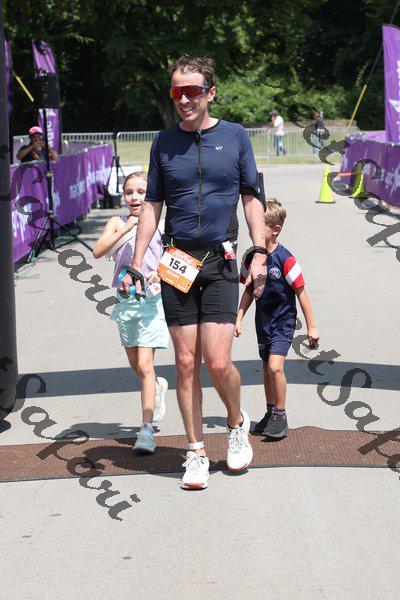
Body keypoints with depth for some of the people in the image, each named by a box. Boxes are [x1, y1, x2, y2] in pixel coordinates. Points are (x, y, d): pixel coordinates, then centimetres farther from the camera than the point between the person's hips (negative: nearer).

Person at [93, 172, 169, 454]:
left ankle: (147, 429, -12)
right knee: (135, 365, 16)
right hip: (125, 301, 4)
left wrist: (160, 274, -19)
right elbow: (98, 251, -11)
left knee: (144, 366, -12)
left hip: (151, 300, -3)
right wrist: (125, 231, -22)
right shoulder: (118, 223, 3)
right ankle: (158, 387, 48)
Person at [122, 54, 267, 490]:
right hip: (176, 265, 2)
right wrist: (136, 265, 6)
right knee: (186, 364, 1)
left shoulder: (234, 136, 5)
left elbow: (251, 198, 9)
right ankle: (196, 452, 11)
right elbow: (152, 205, 12)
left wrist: (259, 253, -1)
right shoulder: (164, 142, 8)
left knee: (217, 362, -10)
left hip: (220, 263, -2)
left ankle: (237, 423, 20)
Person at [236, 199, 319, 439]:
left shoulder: (285, 259, -19)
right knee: (267, 368, 15)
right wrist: (239, 319, 5)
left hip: (283, 322, -6)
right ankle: (271, 412, 29)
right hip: (263, 320, 6)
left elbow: (301, 293, -13)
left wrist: (312, 327, -9)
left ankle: (281, 416, -6)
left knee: (275, 366, -19)